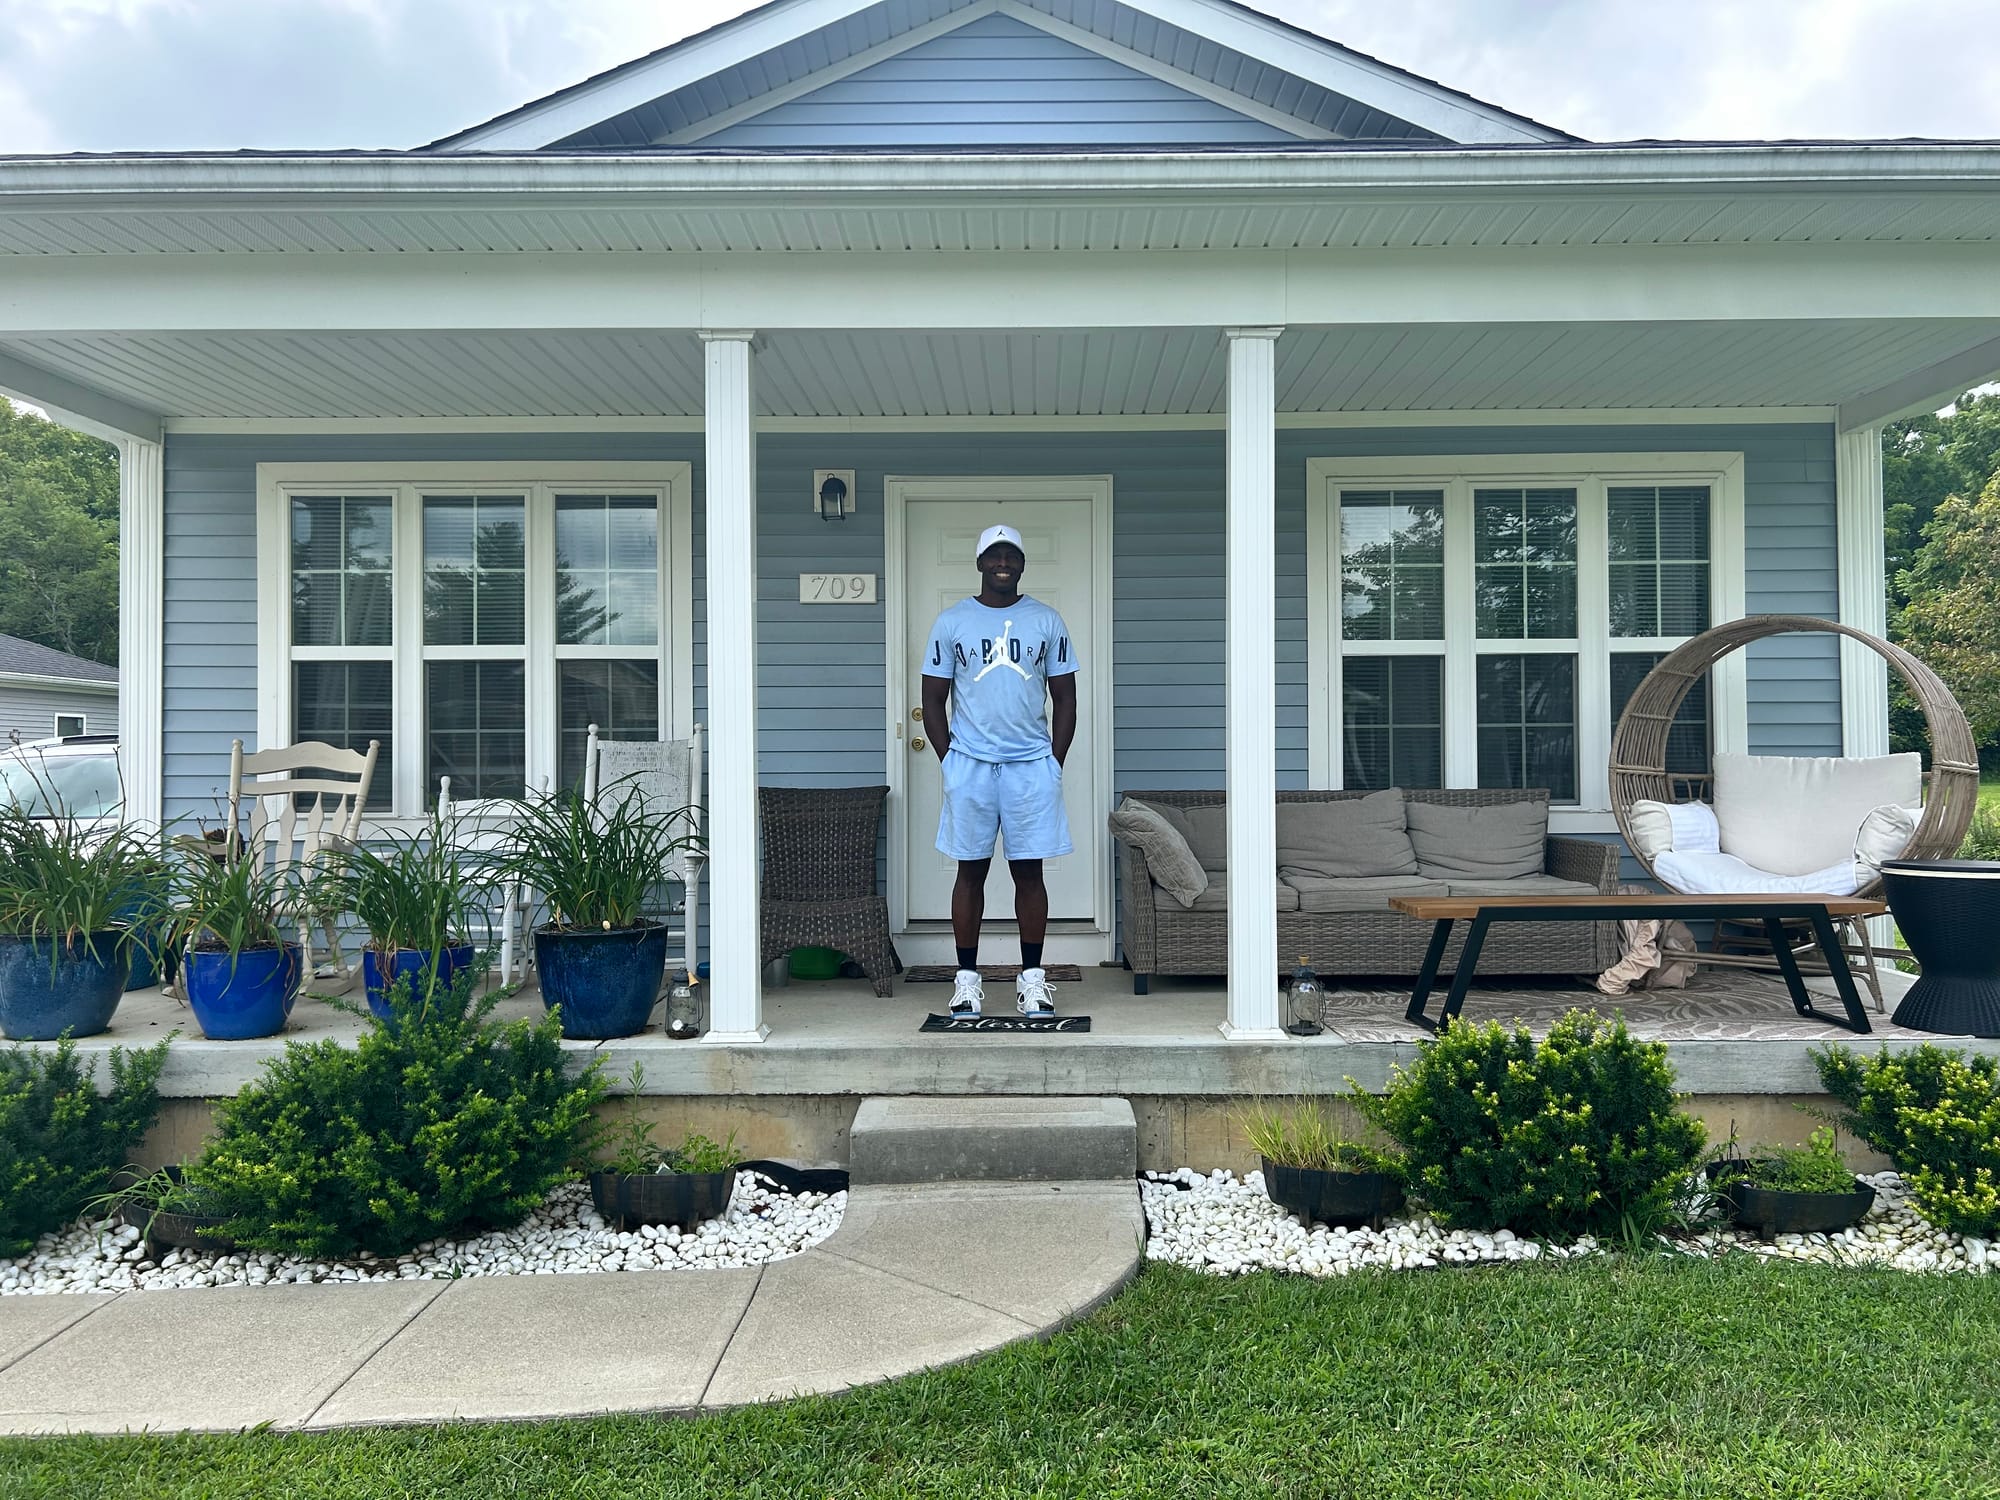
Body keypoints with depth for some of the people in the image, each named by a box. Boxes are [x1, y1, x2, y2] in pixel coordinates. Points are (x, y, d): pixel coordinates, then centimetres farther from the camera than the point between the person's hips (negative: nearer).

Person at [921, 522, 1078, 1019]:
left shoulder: (1048, 622, 7)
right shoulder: (951, 623, 5)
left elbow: (1064, 699, 9)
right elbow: (933, 700, 7)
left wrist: (1054, 764, 0)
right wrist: (950, 762, -2)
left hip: (1032, 764, 0)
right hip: (969, 764, 0)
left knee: (1029, 871, 3)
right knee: (971, 870, 4)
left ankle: (1032, 979, 12)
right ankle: (967, 979, 12)